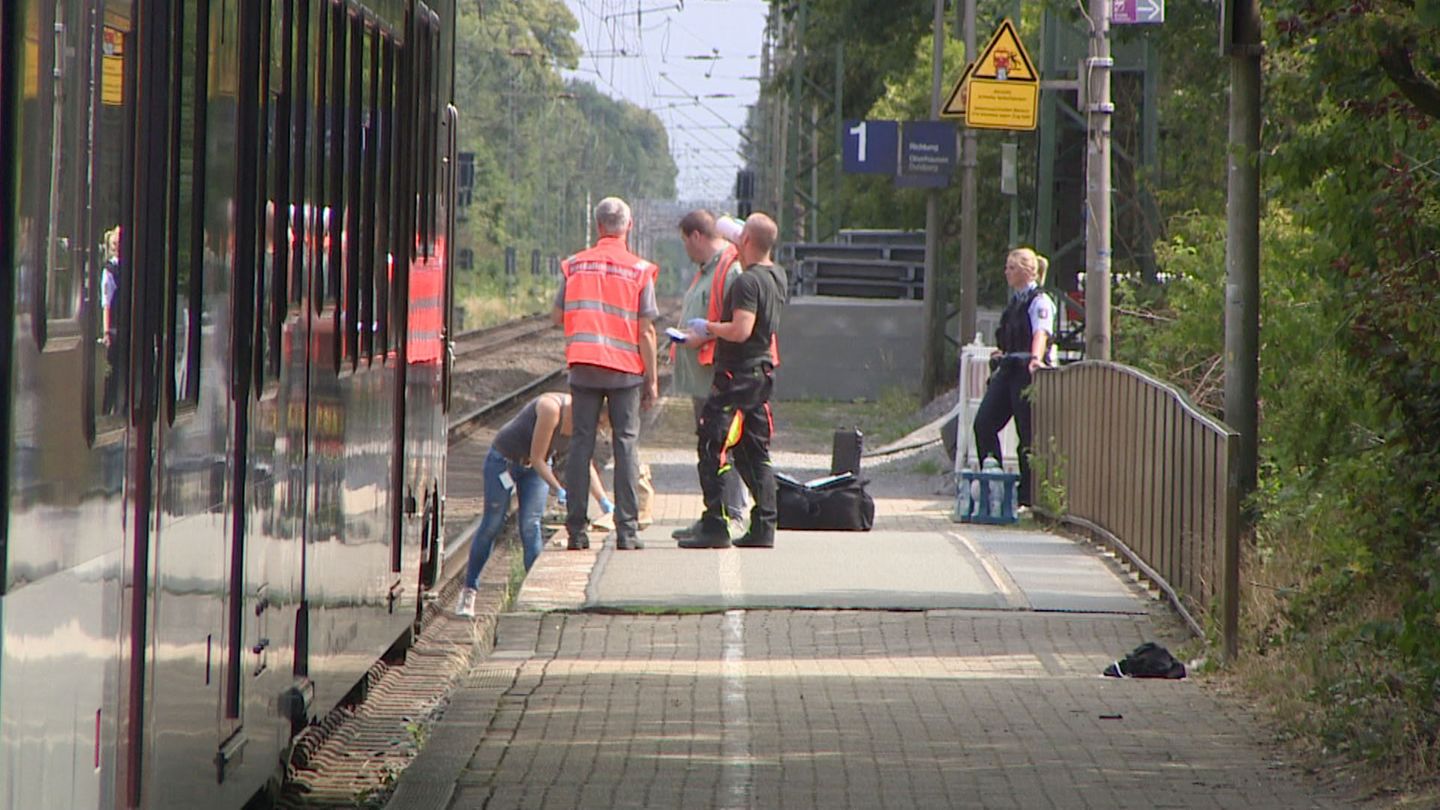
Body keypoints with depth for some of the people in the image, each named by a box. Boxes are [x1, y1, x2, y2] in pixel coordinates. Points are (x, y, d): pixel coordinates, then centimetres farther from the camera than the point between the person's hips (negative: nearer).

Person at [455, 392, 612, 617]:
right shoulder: (551, 408, -33)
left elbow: (587, 467, -4)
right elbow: (537, 458, -29)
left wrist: (604, 501, -14)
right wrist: (559, 490, -30)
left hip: (535, 467, 5)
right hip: (503, 460, -5)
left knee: (531, 526, -10)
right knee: (492, 525, -2)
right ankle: (468, 591, 11)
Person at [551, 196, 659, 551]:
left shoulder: (574, 266, 4)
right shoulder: (639, 270, -3)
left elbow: (558, 316, 9)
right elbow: (646, 330, -4)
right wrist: (651, 380, 1)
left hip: (583, 365, 2)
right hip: (625, 369, -2)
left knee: (580, 444, 6)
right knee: (625, 444, 2)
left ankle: (576, 529, 3)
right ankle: (627, 530, -2)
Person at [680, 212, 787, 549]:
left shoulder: (748, 282, -18)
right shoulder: (778, 276, 10)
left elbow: (740, 331, -26)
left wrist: (707, 327, -9)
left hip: (737, 377, -9)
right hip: (762, 371, 9)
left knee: (713, 448, -6)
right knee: (755, 453, 12)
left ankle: (715, 527, -9)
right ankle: (763, 528, 11)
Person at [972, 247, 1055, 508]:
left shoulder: (1039, 301, -9)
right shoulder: (1015, 300, 18)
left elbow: (1041, 332, -26)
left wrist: (1036, 358, -41)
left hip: (1025, 371, -9)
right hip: (1007, 370, 9)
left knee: (1027, 434, -3)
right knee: (983, 423, -2)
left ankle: (1026, 496, 3)